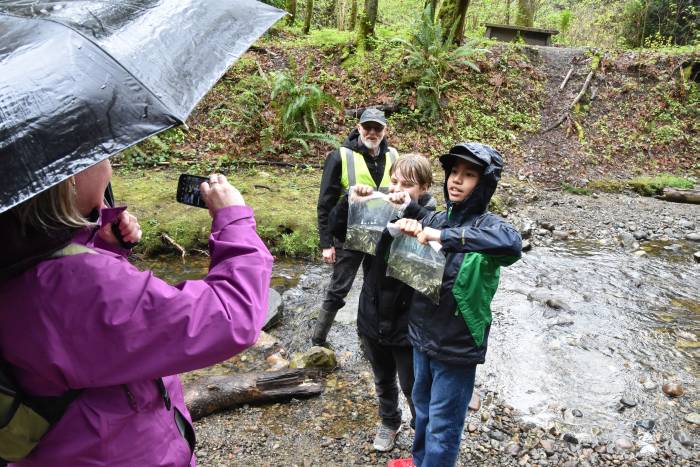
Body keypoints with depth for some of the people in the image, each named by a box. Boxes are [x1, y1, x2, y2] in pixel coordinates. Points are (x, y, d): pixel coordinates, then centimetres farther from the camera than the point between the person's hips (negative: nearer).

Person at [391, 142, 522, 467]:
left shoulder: (488, 225, -16)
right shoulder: (435, 219, 0)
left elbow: (512, 243, -39)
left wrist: (444, 236, -41)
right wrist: (404, 227, -13)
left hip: (457, 346, -6)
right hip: (422, 337, 6)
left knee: (443, 427, 11)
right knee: (422, 410, 27)